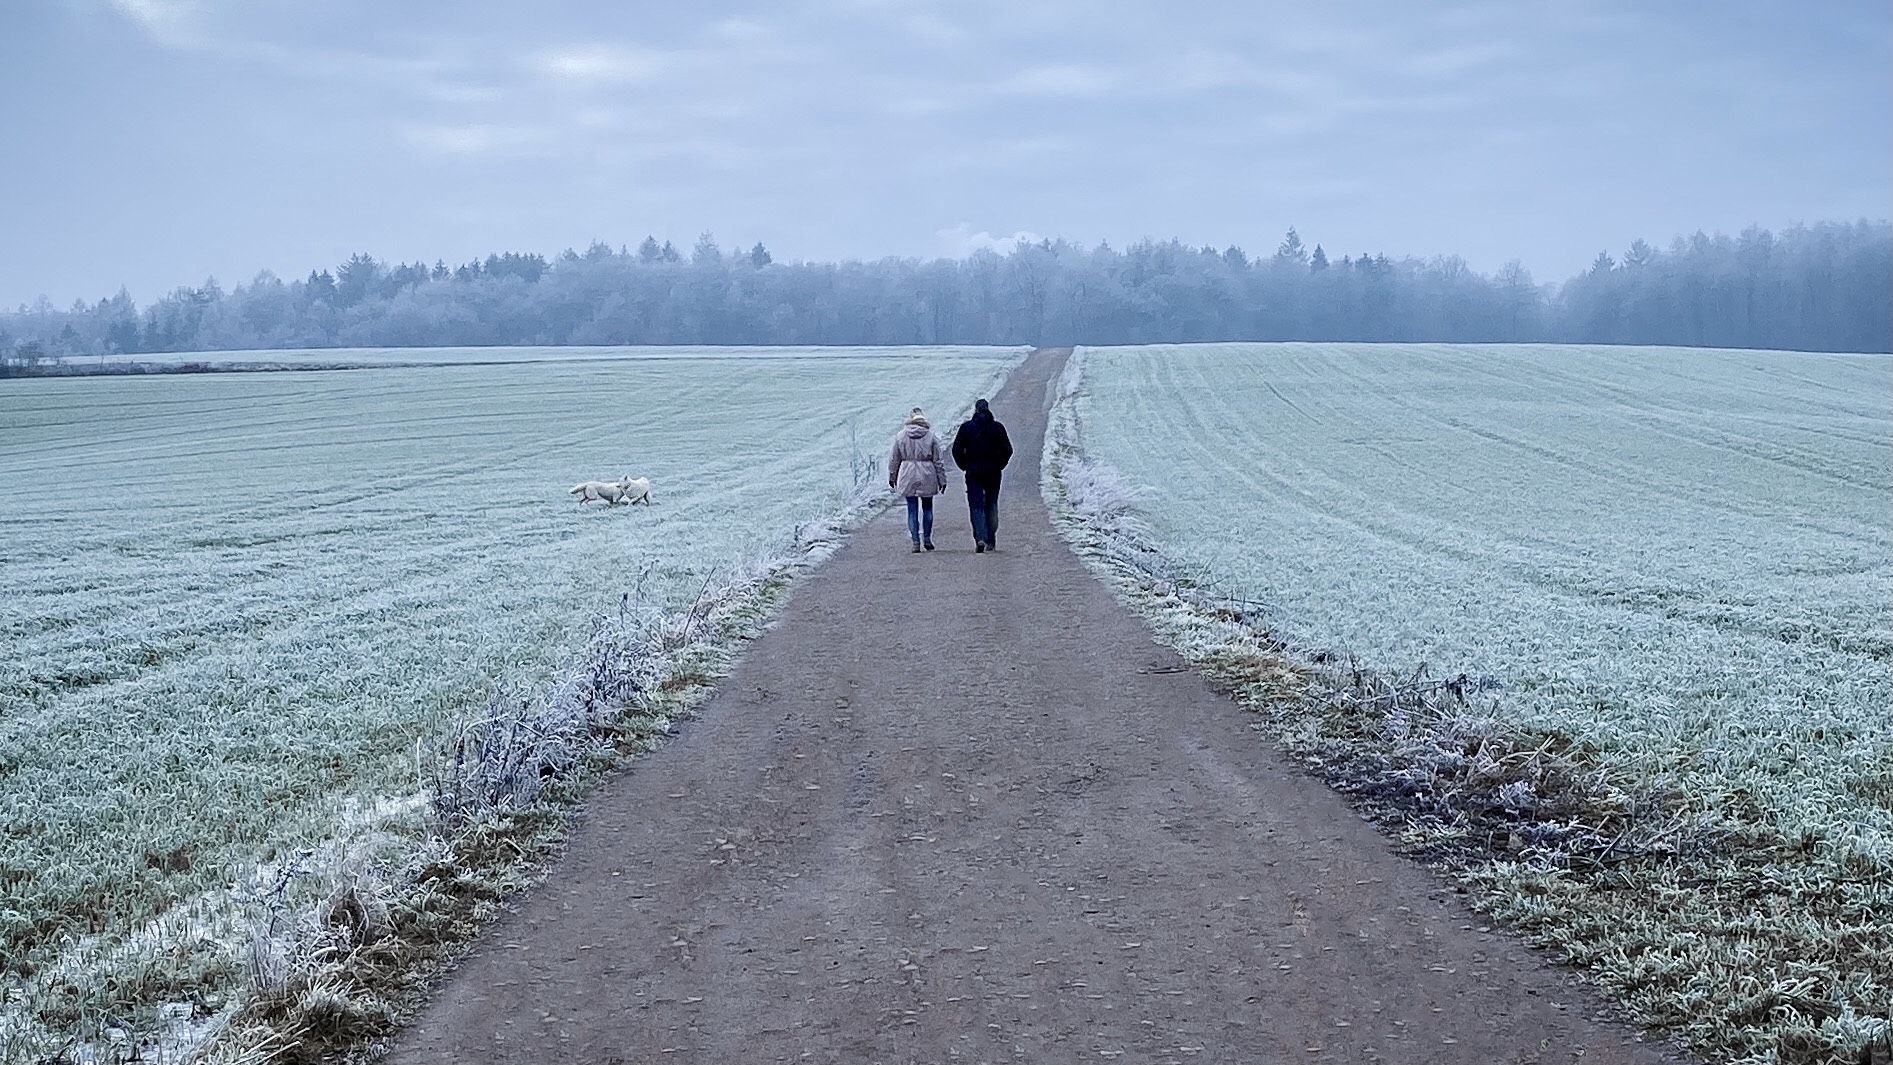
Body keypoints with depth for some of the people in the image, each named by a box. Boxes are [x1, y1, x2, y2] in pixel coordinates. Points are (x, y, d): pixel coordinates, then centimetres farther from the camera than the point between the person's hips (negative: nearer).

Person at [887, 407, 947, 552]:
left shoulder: (900, 436, 0)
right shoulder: (930, 436, -3)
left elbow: (894, 459, 6)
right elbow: (938, 461, 0)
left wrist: (892, 477, 18)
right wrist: (942, 479, 7)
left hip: (908, 477, 0)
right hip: (927, 476, 0)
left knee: (912, 509, 4)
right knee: (927, 508, 14)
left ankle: (916, 542, 1)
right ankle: (927, 539, 17)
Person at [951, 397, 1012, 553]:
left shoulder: (966, 427, -2)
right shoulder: (998, 427, 1)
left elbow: (957, 450, -5)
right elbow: (1007, 450, 0)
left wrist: (965, 466, 6)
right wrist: (999, 465, 11)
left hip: (973, 472, -2)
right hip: (993, 473, 2)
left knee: (976, 505, -1)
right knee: (991, 505, 13)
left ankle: (980, 538, -19)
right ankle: (991, 541, 15)